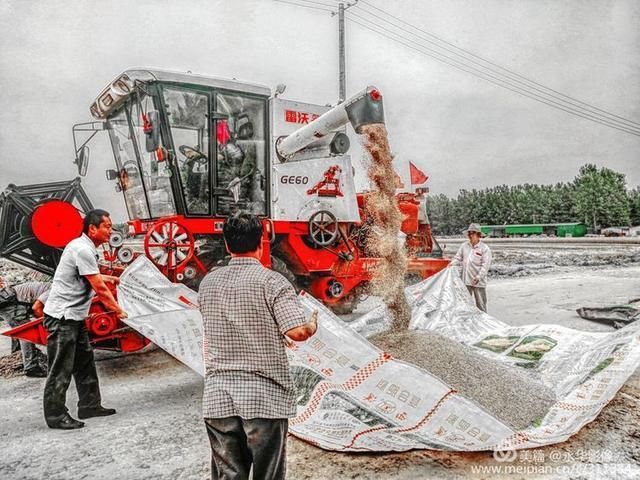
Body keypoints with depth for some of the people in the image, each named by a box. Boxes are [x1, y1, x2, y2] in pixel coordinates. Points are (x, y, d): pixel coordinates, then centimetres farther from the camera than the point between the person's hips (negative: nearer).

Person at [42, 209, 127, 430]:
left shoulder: (82, 246, 12)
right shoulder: (83, 250, -20)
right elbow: (100, 289, -19)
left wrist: (108, 278, 26)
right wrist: (119, 311, -10)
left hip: (74, 316, 11)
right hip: (62, 317, -11)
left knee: (85, 361, 14)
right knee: (61, 368, -2)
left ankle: (90, 405, 23)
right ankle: (55, 415, 8)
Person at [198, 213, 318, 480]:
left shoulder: (207, 283, 5)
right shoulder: (272, 281, -12)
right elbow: (299, 332, -20)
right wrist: (313, 325, 4)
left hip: (217, 398, 4)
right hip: (265, 398, -4)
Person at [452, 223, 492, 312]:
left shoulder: (484, 248, -5)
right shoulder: (464, 246, 8)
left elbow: (485, 265, -11)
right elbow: (458, 258, 14)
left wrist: (479, 277, -21)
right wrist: (452, 264, -7)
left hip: (479, 282, -4)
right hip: (466, 281, 4)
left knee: (480, 304, 4)